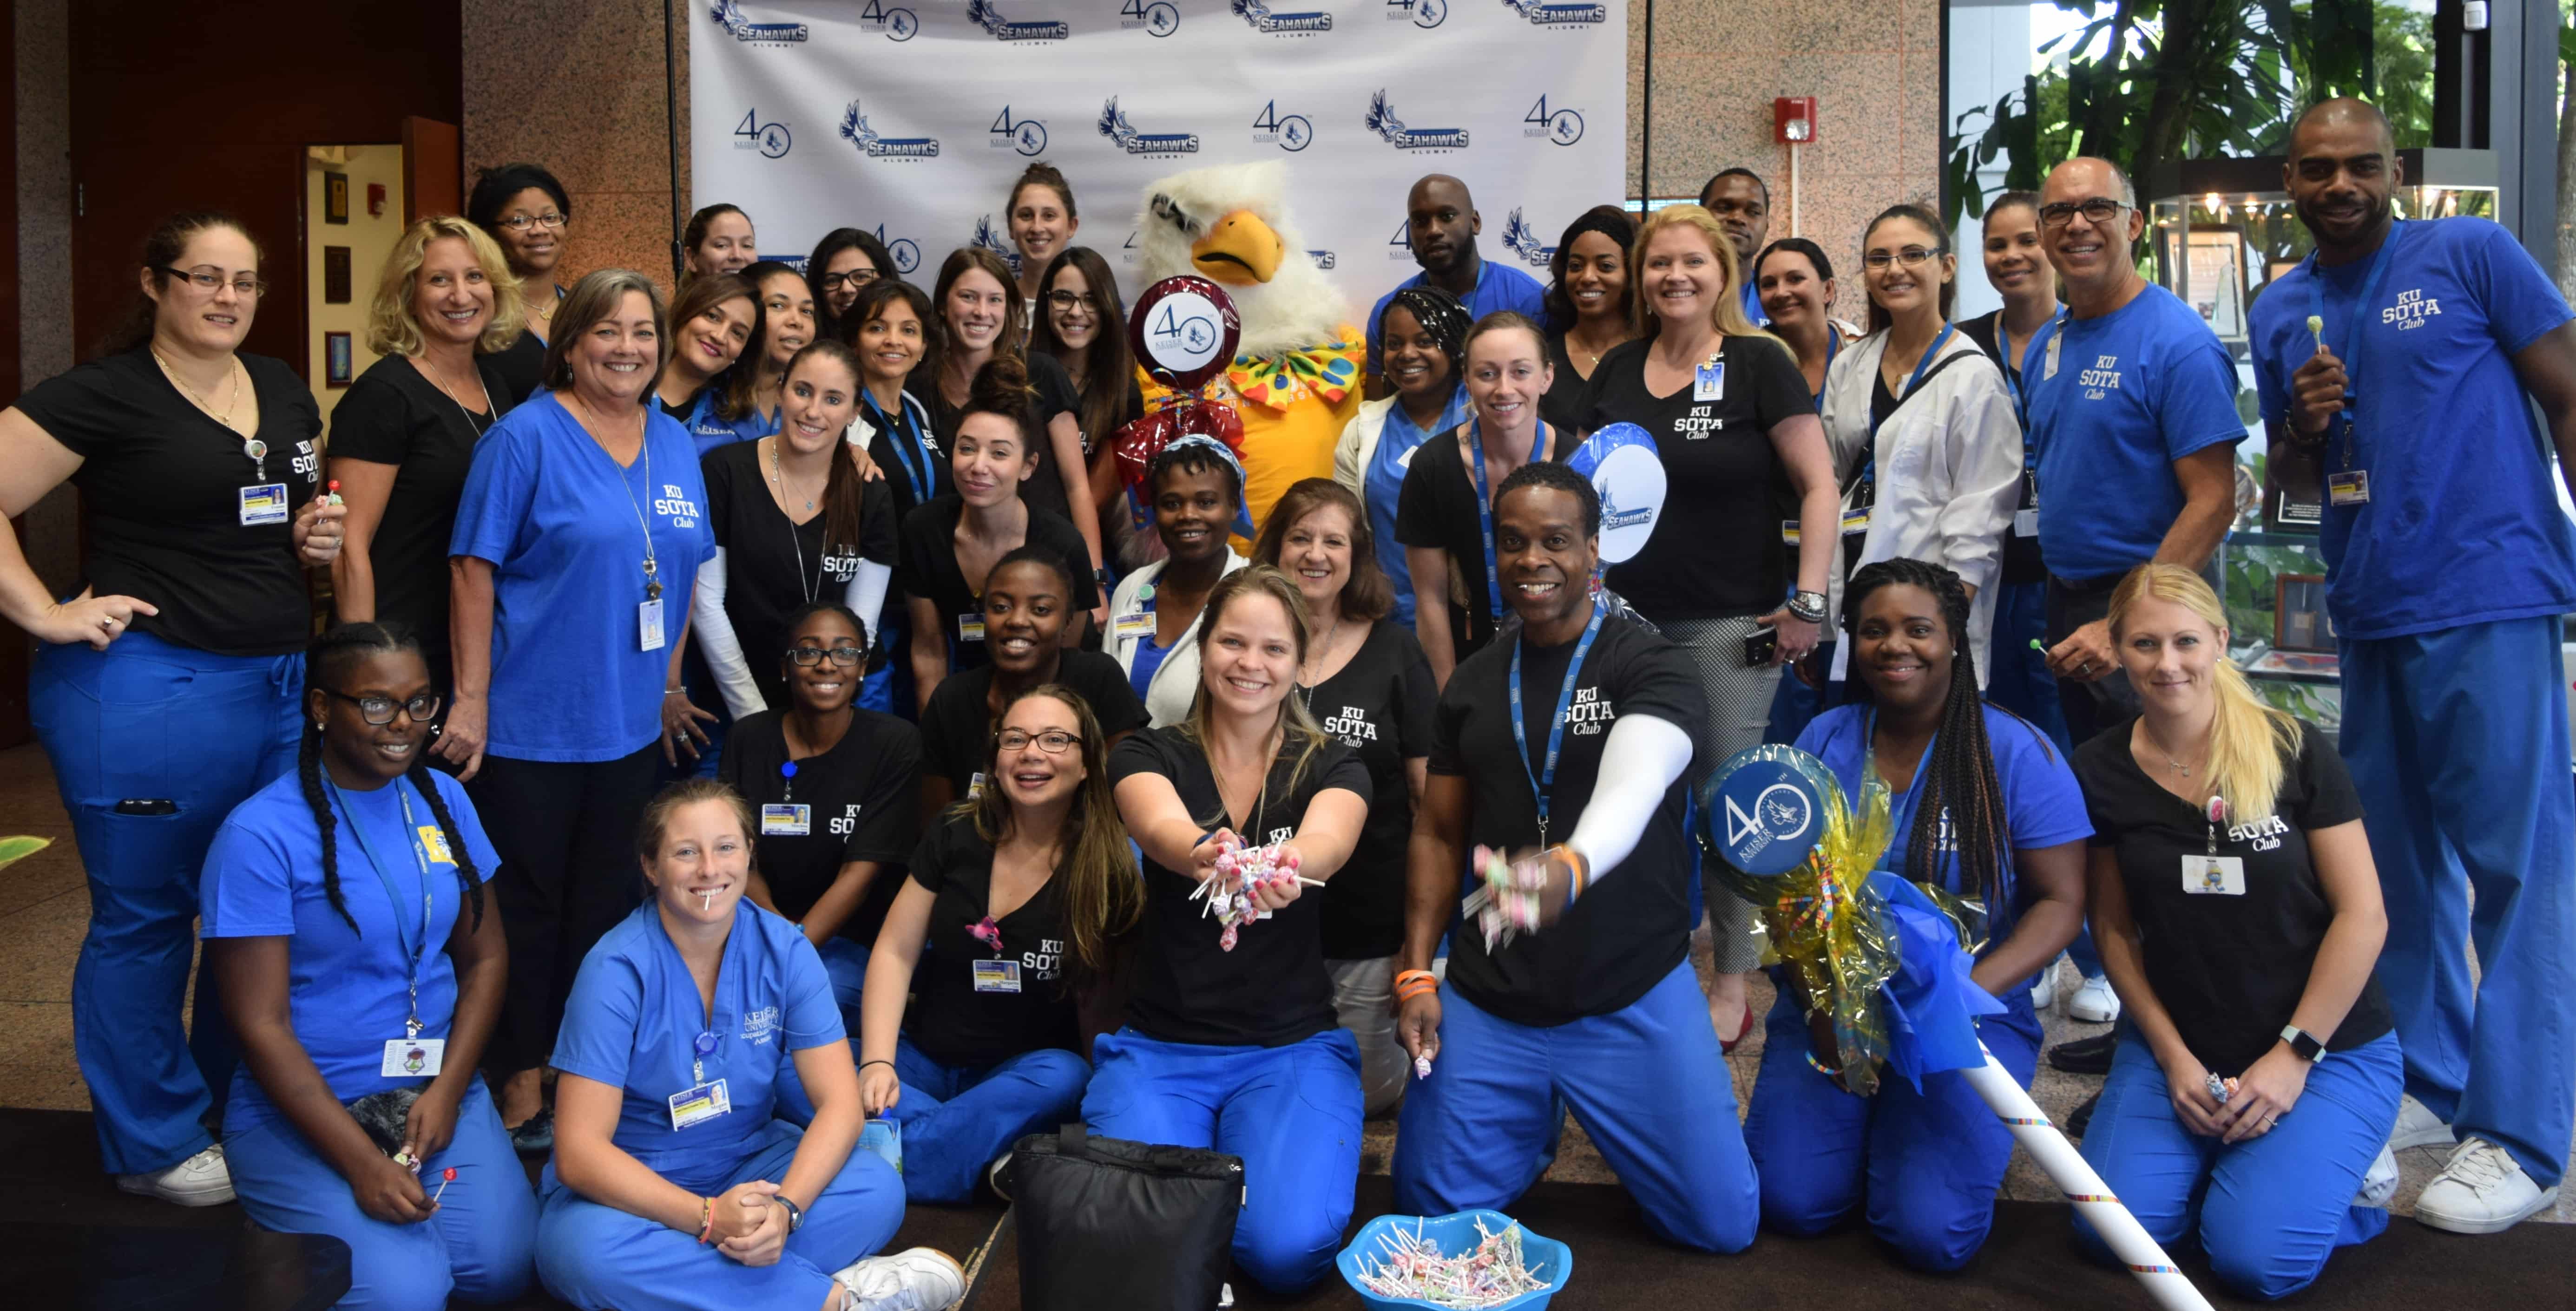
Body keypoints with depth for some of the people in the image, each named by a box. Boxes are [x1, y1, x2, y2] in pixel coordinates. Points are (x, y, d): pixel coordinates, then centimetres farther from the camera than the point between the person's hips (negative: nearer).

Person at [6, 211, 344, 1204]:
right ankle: (155, 1148, 23)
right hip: (147, 692, -7)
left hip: (279, 688, 7)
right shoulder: (103, 395, -9)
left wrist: (319, 537, 4)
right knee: (143, 918, 7)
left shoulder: (283, 390, 11)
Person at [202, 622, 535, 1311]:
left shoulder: (442, 798, 3)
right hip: (303, 1109, -4)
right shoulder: (260, 836, -14)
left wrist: (447, 1090, -8)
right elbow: (261, 1028, -14)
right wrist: (364, 1164, -20)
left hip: (438, 1088, 4)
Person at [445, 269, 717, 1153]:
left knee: (606, 904, 14)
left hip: (631, 722, 6)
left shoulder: (675, 445, 10)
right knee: (526, 906, 5)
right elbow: (475, 571, -10)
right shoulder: (526, 436, -8)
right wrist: (471, 699, -13)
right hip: (531, 719, -6)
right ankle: (521, 1087, 18)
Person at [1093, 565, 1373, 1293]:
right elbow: (1161, 826, -26)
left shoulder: (1332, 767, 0)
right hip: (1158, 1046, 0)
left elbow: (1326, 839, -25)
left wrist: (1288, 866, -51)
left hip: (1292, 1048, 0)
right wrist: (1203, 854, -51)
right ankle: (1201, 1171, 12)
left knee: (1287, 1247, -24)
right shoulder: (1148, 756, -1)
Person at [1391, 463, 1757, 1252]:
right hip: (1486, 1001, 4)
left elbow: (1631, 790, -30)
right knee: (1430, 1212, 5)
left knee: (1723, 1225, -1)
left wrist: (1570, 867, -53)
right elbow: (1439, 833, 11)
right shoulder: (1472, 685, 6)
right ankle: (1536, 1121, 34)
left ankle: (1587, 1110, 28)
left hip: (1632, 1001, -3)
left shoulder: (1651, 670, -10)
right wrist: (1416, 973, 0)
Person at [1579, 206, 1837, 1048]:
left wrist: (1808, 600, -11)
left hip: (1729, 622, -4)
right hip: (1626, 618, 4)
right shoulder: (1618, 371, 11)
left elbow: (1819, 485, -5)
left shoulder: (1758, 364, -3)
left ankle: (1734, 984, 14)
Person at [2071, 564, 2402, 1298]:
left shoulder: (2295, 752, -11)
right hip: (2178, 1042, 3)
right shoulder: (2100, 772, -4)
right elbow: (2114, 927, 2)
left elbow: (2363, 917, -9)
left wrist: (2294, 1054, -12)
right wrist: (2173, 1057, -5)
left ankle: (2339, 1162, 12)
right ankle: (2215, 1151, 14)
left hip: (2329, 1049, -2)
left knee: (2258, 1257, -19)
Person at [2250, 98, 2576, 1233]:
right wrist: (2302, 427, -2)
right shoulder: (2281, 312, 13)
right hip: (2369, 609, 6)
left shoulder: (2470, 254, -1)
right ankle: (2427, 1081, 27)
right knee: (2396, 858, 13)